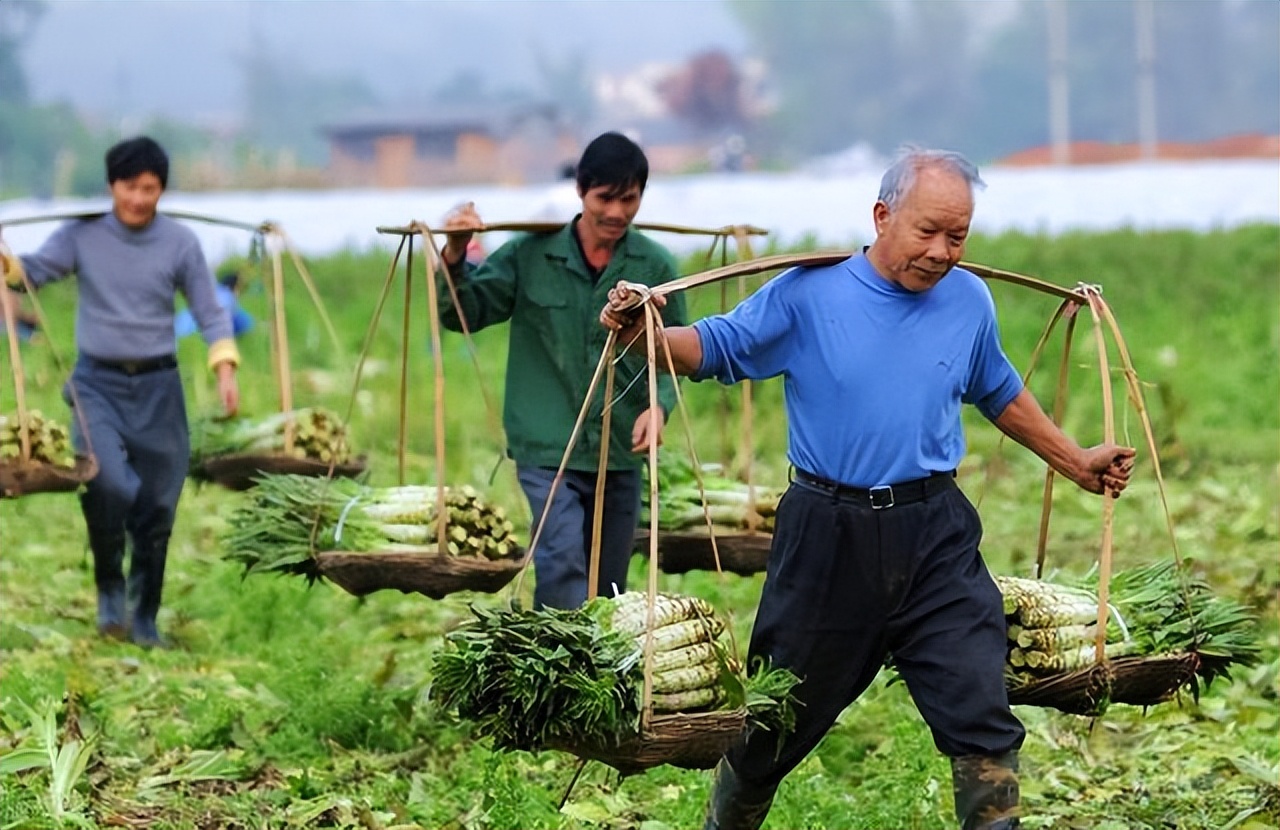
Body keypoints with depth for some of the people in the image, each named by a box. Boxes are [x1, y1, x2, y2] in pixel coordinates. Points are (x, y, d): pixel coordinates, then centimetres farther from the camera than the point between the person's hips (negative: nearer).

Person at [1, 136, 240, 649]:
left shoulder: (180, 243, 0)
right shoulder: (83, 235, -1)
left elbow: (210, 313, 4)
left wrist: (224, 368, -8)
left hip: (157, 387, 1)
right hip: (98, 382, -1)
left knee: (157, 506, 5)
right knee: (105, 482, -24)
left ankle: (144, 619, 20)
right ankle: (110, 588, -2)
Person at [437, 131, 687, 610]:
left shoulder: (655, 266, -1)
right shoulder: (531, 253, -4)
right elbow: (463, 315, 2)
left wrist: (658, 405, -13)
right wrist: (455, 257, -16)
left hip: (620, 453, 3)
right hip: (547, 448, -3)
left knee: (608, 589, 13)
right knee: (564, 569, -20)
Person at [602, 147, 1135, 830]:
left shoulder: (969, 301, 6)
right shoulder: (808, 294, -6)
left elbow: (998, 393, 23)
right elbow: (714, 347, -1)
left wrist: (1076, 463, 29)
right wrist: (645, 333, -22)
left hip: (936, 539, 2)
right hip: (827, 536, -2)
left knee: (982, 717, -6)